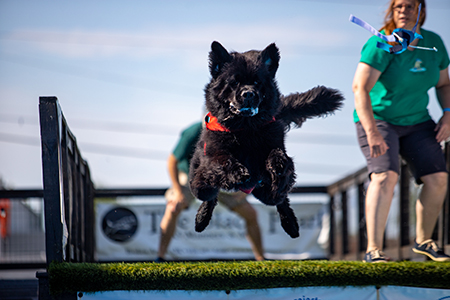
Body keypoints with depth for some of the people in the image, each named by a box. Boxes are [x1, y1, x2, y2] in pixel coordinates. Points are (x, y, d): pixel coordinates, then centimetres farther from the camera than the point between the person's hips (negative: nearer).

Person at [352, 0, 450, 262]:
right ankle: (373, 250, -26)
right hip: (378, 120, -6)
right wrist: (372, 132, -37)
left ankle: (424, 240, 16)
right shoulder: (381, 45, -20)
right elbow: (360, 87, -28)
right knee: (385, 176, -25)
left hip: (416, 122, 6)